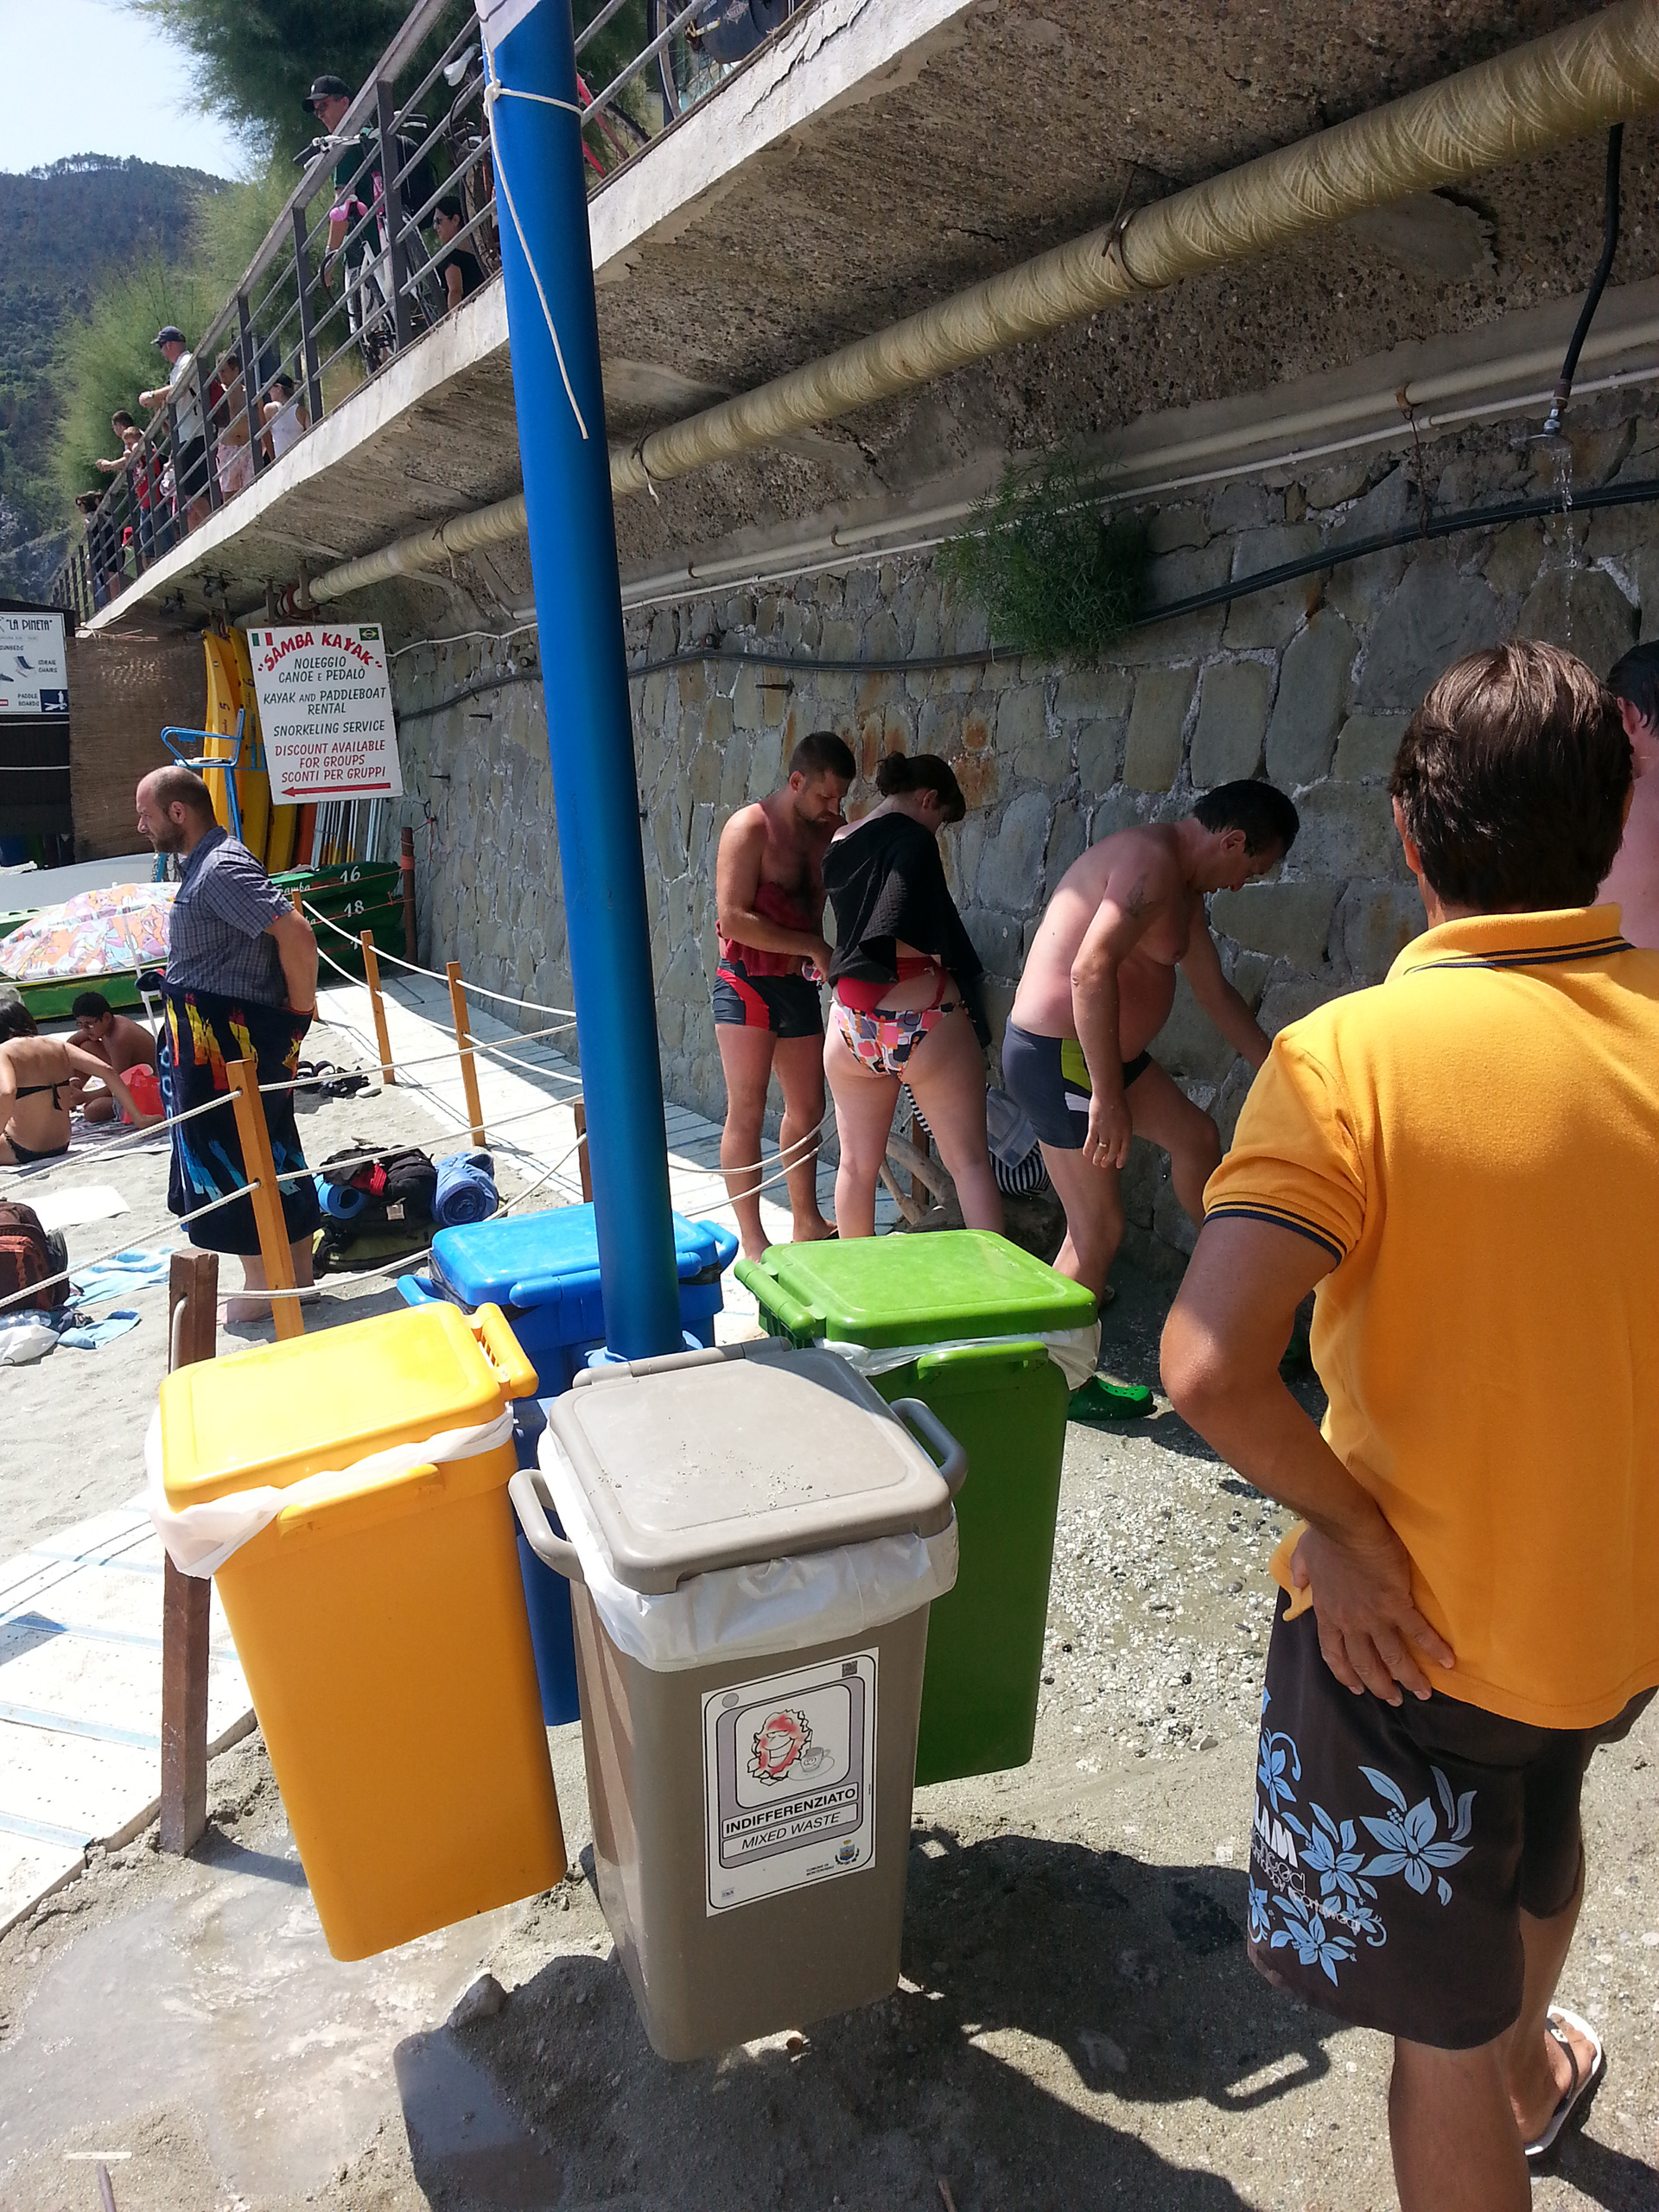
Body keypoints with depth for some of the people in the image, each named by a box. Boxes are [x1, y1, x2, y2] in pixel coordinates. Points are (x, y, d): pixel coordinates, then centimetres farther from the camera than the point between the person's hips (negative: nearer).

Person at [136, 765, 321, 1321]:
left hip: (228, 1041, -10)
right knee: (272, 1152, 15)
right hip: (214, 1037, 10)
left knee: (231, 1160, 0)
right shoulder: (204, 863, 14)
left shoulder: (221, 868, -18)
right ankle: (298, 1271, 25)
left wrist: (299, 1012, -20)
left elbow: (295, 932, -29)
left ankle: (263, 1285, 12)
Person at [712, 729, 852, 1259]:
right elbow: (732, 920, -19)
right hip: (747, 982, -7)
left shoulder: (829, 831, 7)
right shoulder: (750, 827, -13)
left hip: (799, 983, 7)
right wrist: (813, 947, -19)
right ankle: (753, 1242, 2)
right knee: (746, 1113, -4)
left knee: (807, 1108, 14)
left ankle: (806, 1223, 28)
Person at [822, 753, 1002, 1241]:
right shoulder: (913, 841, -13)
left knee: (857, 1164, 17)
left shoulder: (839, 845, 10)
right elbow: (887, 934, -25)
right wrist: (933, 950, -8)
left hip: (852, 1025, 7)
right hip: (922, 1017, -6)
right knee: (970, 1161, 3)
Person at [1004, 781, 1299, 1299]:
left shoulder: (1182, 887, 14)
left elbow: (1216, 993, 24)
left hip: (1103, 1050, 11)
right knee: (1098, 1230, -6)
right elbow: (1091, 970, -32)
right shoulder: (1152, 862, -20)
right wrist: (1107, 1097, -31)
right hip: (1057, 1056, -11)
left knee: (1195, 1135, 25)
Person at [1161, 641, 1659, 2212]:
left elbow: (1209, 1369, -34)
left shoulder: (1353, 1053, -25)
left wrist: (1340, 1517, -15)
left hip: (1420, 1621, -6)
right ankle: (1531, 2065, 67)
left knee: (1442, 2031, 17)